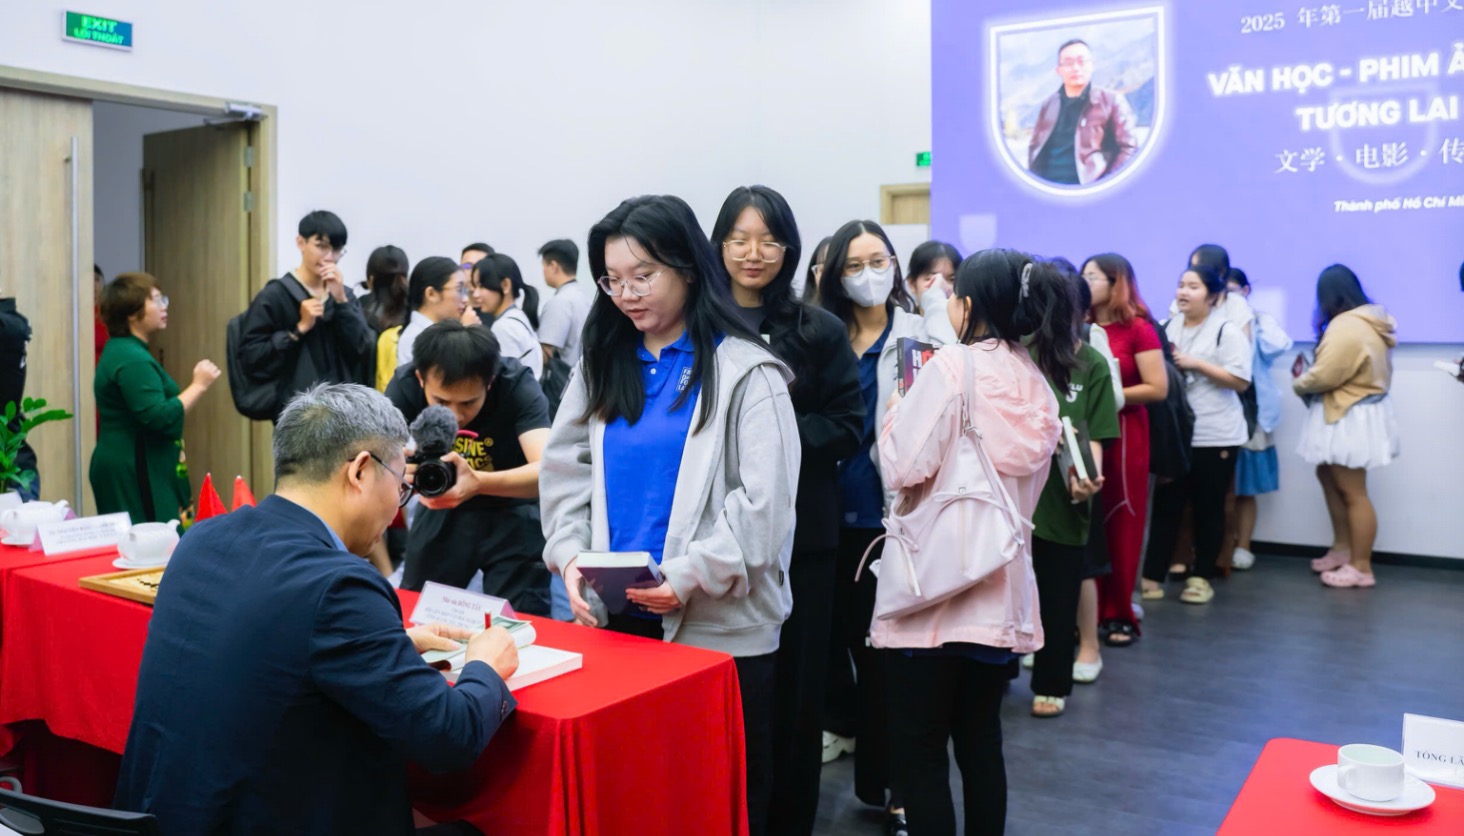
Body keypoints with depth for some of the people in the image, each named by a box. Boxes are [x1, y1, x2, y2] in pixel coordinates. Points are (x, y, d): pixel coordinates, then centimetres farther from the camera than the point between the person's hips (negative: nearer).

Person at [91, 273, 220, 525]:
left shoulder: (121, 351, 16)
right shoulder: (132, 360, -18)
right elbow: (160, 419, -24)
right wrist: (199, 385, -17)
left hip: (125, 469, 11)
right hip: (136, 474, -11)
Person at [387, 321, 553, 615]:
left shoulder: (516, 384, -27)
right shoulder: (405, 383, -20)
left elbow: (548, 471, -38)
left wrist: (478, 483, -55)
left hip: (511, 514, -2)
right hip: (441, 514, 2)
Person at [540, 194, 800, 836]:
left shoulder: (745, 371, -5)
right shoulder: (602, 364, 11)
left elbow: (763, 502, -12)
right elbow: (565, 471, 8)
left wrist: (690, 576, -21)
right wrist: (571, 556, -9)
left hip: (719, 622, -4)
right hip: (617, 616, 4)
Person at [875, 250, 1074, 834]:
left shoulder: (953, 365, -11)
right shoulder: (1038, 381, 10)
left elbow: (903, 467, -17)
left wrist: (897, 413, 0)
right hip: (1003, 588, 7)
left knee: (919, 750, 2)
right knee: (981, 742, 17)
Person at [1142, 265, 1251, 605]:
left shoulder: (1227, 331, -7)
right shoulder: (1170, 326, 8)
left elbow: (1240, 380, -14)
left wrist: (1195, 363, -17)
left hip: (1215, 435, -4)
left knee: (1208, 508, 7)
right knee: (1166, 504, 3)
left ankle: (1202, 578, 16)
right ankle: (1152, 575, 6)